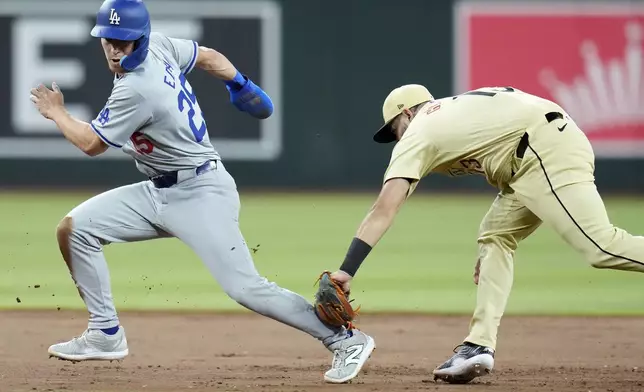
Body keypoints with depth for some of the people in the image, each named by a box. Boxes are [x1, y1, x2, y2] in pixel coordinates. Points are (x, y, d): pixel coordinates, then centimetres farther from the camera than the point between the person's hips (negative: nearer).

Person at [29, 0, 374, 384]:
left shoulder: (136, 89, -25)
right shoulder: (159, 45, -2)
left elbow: (91, 144, -12)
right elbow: (209, 57, 14)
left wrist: (56, 112, 4)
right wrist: (241, 85, 29)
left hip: (202, 194, -10)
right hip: (159, 191, 10)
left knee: (245, 288, -16)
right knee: (74, 229, 1)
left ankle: (344, 340, -9)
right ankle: (106, 334, 8)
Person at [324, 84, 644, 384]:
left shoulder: (417, 135, 7)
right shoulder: (456, 111, 29)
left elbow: (383, 211, -1)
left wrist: (346, 271, -4)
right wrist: (496, 245, 29)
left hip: (547, 151, -9)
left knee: (600, 245, -19)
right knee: (494, 236, 16)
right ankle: (479, 346, 11)